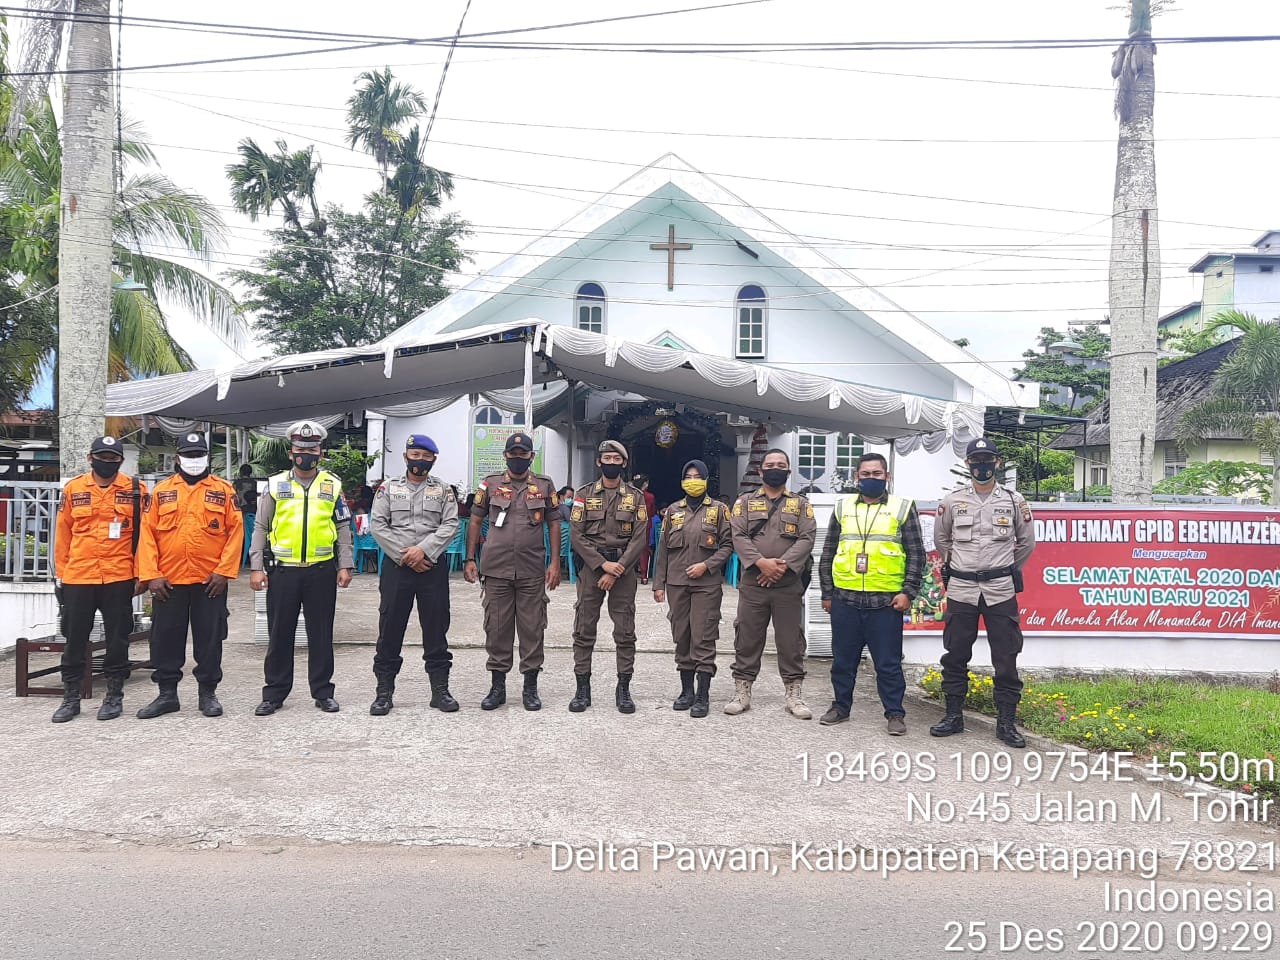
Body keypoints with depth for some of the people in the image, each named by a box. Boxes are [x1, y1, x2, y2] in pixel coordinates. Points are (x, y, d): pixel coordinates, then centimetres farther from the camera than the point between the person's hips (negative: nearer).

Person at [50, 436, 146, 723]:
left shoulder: (135, 489, 0)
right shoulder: (73, 489, 5)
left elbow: (142, 533, 0)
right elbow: (63, 534, 9)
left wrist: (140, 573, -2)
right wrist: (61, 573, 7)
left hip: (119, 578, -1)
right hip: (78, 577, 2)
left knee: (117, 639, 7)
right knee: (75, 638, 8)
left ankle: (114, 696, 19)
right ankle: (70, 697, 20)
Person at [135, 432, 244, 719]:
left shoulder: (223, 490, 3)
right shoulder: (161, 491, 7)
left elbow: (236, 531, -2)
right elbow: (147, 533, 2)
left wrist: (224, 571, -10)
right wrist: (151, 575, -7)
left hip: (210, 581, -1)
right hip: (168, 581, 1)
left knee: (209, 638, 6)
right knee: (165, 638, 7)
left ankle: (208, 693, 18)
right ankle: (167, 693, 20)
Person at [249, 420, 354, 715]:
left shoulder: (333, 485, 7)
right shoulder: (275, 484, 6)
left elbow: (343, 529, 8)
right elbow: (261, 528, 6)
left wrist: (345, 565, 1)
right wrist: (256, 567, -1)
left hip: (322, 570, 0)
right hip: (283, 570, 0)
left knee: (321, 633, 7)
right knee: (279, 634, 6)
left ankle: (323, 691, 16)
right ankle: (274, 693, 17)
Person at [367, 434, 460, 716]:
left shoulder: (443, 491, 8)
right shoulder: (388, 488, 8)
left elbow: (450, 525, -3)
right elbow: (377, 525, 0)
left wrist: (423, 550, -16)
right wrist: (405, 556, -9)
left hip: (433, 566, 0)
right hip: (396, 566, 0)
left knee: (436, 628, 4)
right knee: (390, 628, 2)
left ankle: (440, 689, 12)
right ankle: (384, 691, 10)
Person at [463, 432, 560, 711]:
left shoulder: (545, 486, 6)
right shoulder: (490, 484, 6)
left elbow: (554, 525, 7)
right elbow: (475, 522, 9)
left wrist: (555, 562, -1)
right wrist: (470, 559, 2)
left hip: (533, 572, 0)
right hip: (496, 570, 0)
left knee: (532, 628, 4)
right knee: (496, 628, 5)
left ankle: (531, 687, 15)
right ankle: (498, 686, 16)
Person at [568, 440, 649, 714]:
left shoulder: (635, 497, 5)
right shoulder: (584, 494, 5)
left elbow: (639, 538, -2)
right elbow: (576, 535, -2)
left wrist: (616, 571, -12)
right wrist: (603, 563, -13)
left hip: (623, 570, 0)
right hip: (590, 567, 0)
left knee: (625, 632, 2)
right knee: (584, 630, 2)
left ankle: (623, 689, 11)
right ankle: (582, 688, 11)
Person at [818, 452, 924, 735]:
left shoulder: (903, 508, 4)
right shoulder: (843, 508, 11)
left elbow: (916, 554, 2)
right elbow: (828, 554, 13)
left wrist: (908, 592, -6)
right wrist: (827, 593, 9)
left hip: (886, 601, -3)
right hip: (845, 599, 3)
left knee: (888, 662, 3)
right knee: (843, 659, 12)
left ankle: (895, 713, 15)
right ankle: (841, 706, 26)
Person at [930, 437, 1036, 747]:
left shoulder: (1014, 500, 3)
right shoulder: (952, 501, 3)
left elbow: (1026, 542, 13)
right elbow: (941, 539, 17)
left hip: (1001, 591, -1)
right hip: (961, 590, 1)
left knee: (1006, 659, 1)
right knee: (955, 657, 6)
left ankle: (1006, 722, 10)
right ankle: (954, 716, 18)